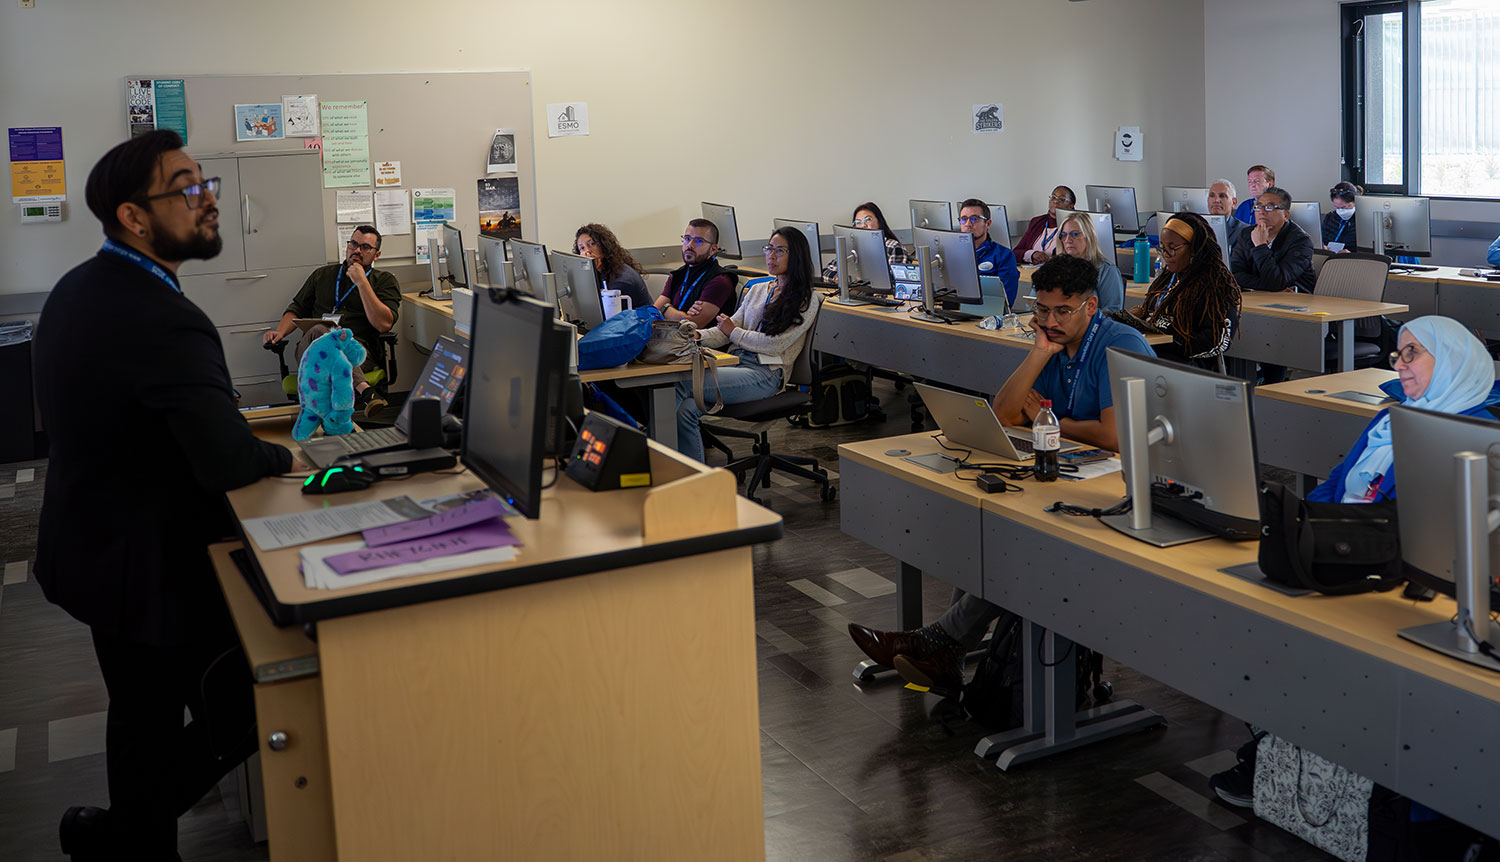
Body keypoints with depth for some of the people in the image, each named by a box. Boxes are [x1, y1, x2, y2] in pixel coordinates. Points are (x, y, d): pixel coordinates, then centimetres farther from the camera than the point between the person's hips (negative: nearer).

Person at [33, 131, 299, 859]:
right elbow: (227, 462, -30)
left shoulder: (76, 288, 5)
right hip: (147, 569, -10)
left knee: (144, 717, 22)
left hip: (89, 544, 10)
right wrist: (284, 457, -9)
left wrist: (251, 443, 5)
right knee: (245, 712, 8)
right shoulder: (164, 322, -27)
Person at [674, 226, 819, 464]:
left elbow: (775, 343, -8)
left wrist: (733, 332, 1)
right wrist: (698, 336, -3)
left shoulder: (806, 301, 2)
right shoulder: (757, 289, 23)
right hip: (735, 362, 7)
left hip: (765, 374, -7)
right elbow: (727, 329, 16)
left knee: (682, 384, -27)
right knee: (686, 408, -25)